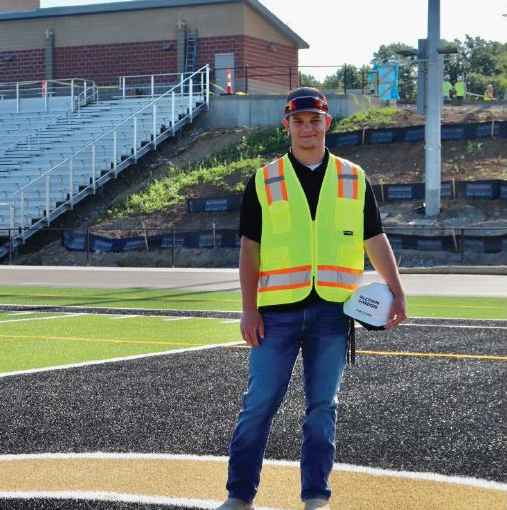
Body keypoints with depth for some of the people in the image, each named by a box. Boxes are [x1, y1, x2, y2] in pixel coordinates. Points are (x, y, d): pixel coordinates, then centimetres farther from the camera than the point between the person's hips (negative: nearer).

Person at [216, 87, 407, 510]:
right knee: (259, 403, -1)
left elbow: (376, 241, 9)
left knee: (323, 406, 6)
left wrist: (397, 293, -4)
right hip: (278, 310, -1)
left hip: (333, 311, 1)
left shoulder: (354, 179, 9)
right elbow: (250, 248, 4)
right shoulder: (264, 181, 5)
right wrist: (250, 310, -3)